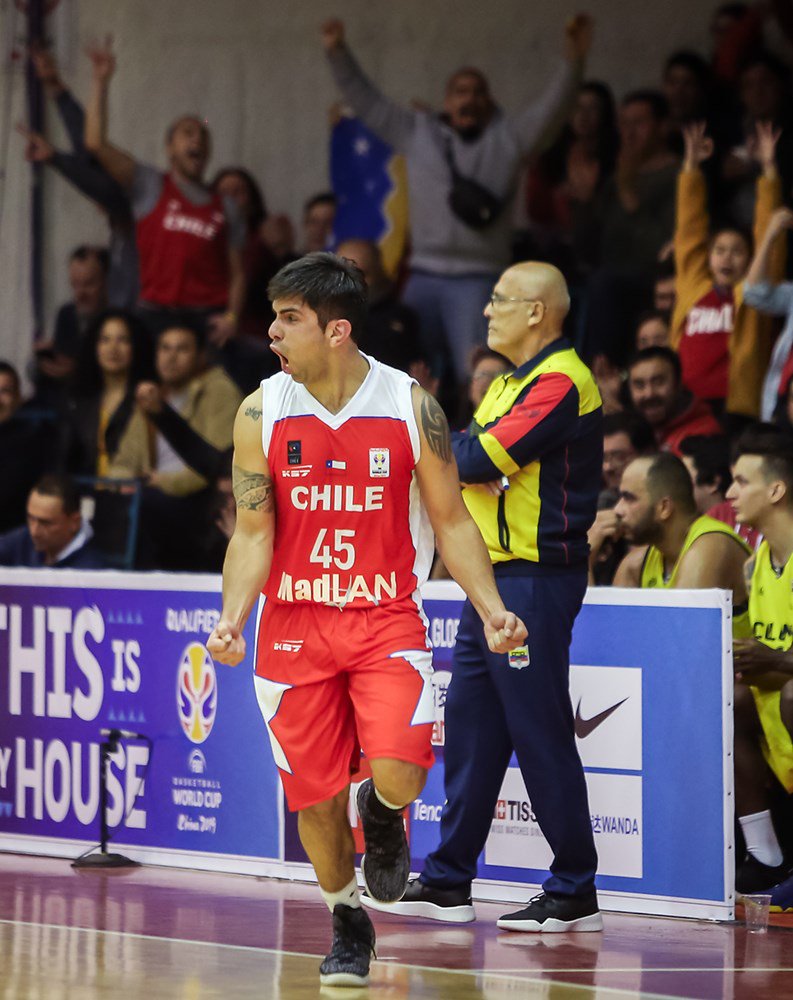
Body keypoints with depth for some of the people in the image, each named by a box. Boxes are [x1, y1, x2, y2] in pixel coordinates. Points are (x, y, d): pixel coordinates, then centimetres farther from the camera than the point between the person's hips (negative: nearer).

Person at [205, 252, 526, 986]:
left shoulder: (410, 407, -5)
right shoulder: (261, 415, -3)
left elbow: (452, 521, 2)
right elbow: (253, 534, -1)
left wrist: (492, 609, -11)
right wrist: (232, 620, -18)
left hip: (387, 619, -1)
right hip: (294, 625, 1)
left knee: (399, 774, -21)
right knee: (316, 796, 2)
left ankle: (382, 815, 17)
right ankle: (348, 926, 27)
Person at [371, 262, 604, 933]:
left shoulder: (561, 383, -14)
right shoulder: (510, 383, 19)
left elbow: (480, 460, -19)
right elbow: (468, 459, 13)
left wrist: (445, 450, -1)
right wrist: (470, 455, -8)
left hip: (536, 580, -10)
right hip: (493, 577, 10)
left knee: (540, 736, -7)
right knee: (471, 727, 11)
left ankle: (575, 893, -1)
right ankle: (448, 883, 18)